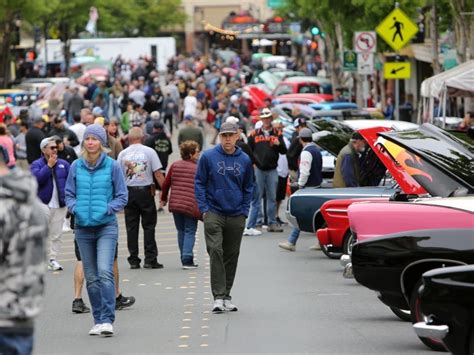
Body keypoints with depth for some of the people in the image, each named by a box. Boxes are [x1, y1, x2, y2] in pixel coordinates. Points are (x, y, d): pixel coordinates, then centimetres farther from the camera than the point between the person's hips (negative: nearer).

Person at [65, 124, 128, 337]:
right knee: (91, 277, 8)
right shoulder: (76, 166, 5)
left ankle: (107, 320, -17)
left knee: (105, 272, -17)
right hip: (83, 228, 3)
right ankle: (98, 320, 16)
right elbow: (69, 193, 12)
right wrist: (75, 207, -6)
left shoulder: (112, 166, -3)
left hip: (106, 226, -3)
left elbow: (122, 196, 2)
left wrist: (107, 209, -11)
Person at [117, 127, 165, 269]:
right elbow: (158, 174, -6)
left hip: (129, 192, 2)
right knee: (149, 226, 3)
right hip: (146, 191, -2)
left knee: (131, 227, 6)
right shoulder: (149, 152, -2)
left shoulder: (123, 154, 3)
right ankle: (150, 259, -1)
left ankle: (134, 260, 6)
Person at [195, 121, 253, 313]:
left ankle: (226, 295, 19)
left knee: (232, 256, 9)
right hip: (214, 213, -3)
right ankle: (218, 297, -15)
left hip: (236, 216, 3)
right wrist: (204, 208, -6)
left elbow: (248, 187, 14)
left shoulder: (245, 160, 5)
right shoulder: (208, 157, -3)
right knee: (215, 251, -14)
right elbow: (199, 183, 1)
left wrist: (244, 210, 5)